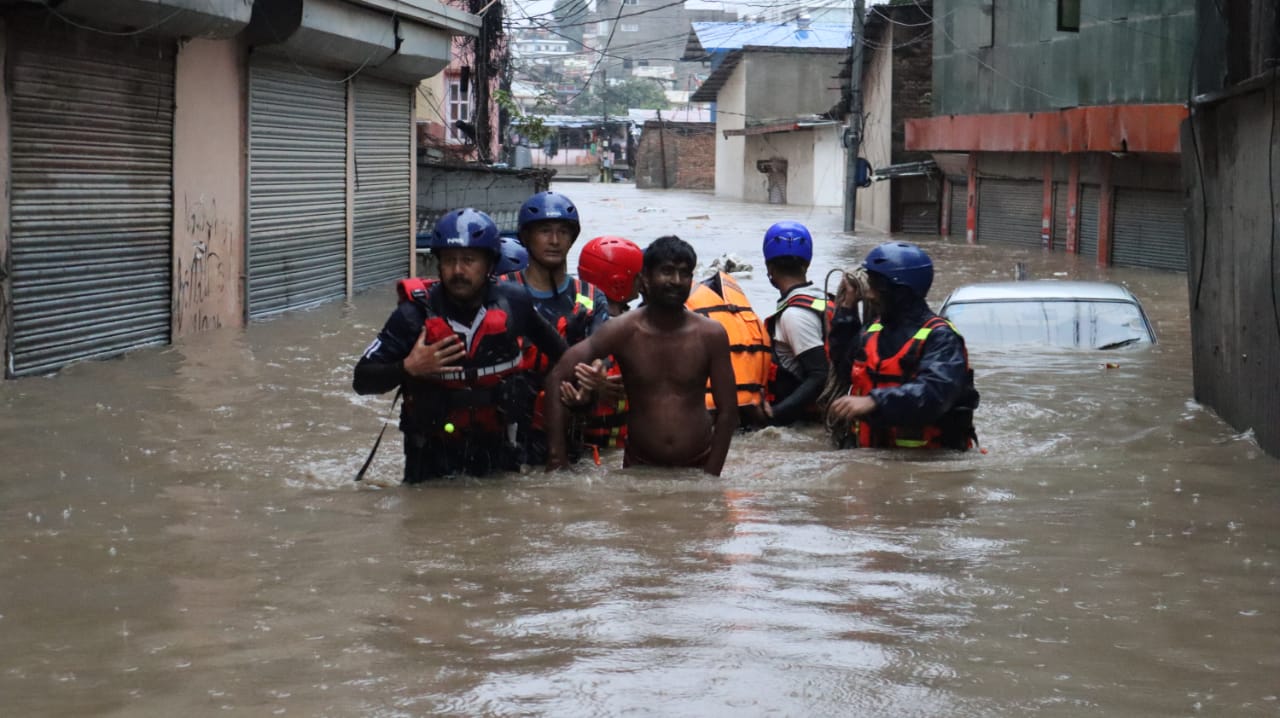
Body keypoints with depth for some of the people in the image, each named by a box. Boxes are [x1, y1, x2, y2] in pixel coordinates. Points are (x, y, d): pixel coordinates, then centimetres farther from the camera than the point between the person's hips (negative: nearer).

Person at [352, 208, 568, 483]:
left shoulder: (513, 303, -5)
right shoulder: (415, 314, -13)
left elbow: (556, 346, 18)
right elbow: (362, 380, -13)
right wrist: (408, 368, -27)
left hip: (495, 449, 3)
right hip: (432, 452, -2)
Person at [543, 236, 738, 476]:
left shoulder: (710, 335, -2)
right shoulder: (624, 331, -6)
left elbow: (727, 413, 2)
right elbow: (558, 377, -8)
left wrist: (711, 477, -5)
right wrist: (556, 457, -13)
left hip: (698, 468, 1)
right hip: (640, 467, -1)